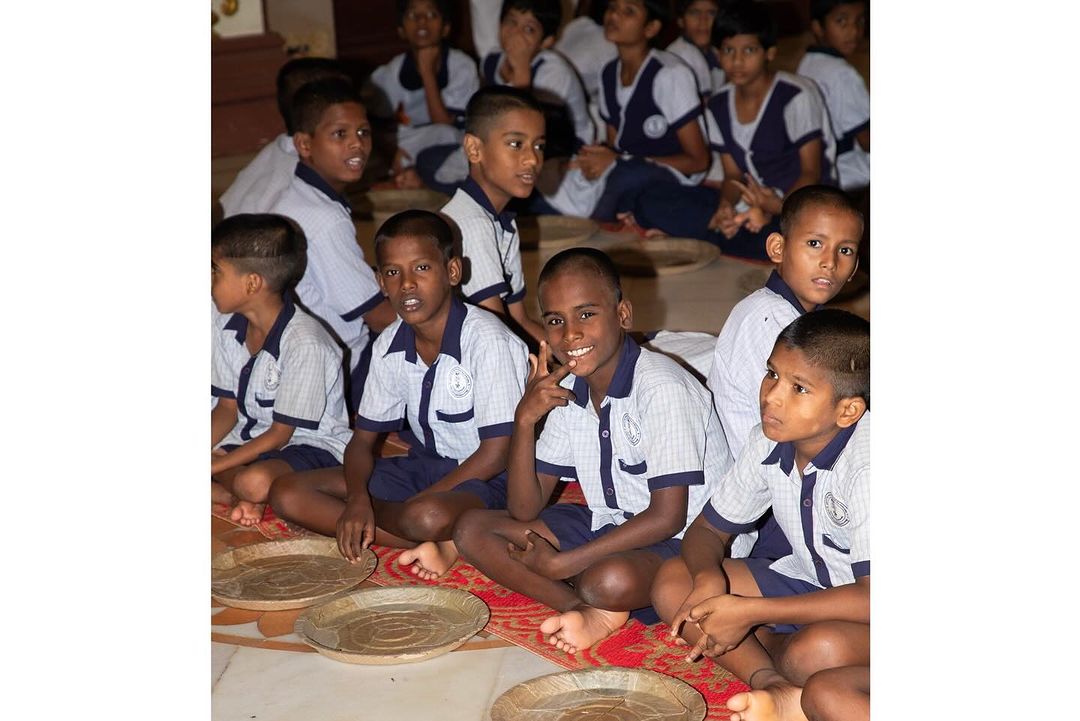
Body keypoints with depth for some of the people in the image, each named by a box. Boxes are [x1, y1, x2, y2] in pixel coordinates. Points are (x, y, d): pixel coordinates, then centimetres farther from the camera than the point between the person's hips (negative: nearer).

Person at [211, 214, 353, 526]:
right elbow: (228, 408, 8)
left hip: (312, 447, -8)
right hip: (250, 438, 8)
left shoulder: (304, 343, -24)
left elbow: (281, 433, -18)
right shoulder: (228, 330, 1)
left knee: (255, 482, -39)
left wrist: (214, 466, -20)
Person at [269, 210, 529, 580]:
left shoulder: (486, 339, -19)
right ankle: (439, 543, -17)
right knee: (287, 494, -9)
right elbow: (362, 438, 6)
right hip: (426, 465, 8)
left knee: (427, 517, -43)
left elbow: (497, 451, -18)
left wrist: (415, 503, -20)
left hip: (486, 478, -8)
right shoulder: (390, 345, 0)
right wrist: (358, 498, -16)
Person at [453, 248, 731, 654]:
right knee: (473, 529, -5)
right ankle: (591, 613, -17)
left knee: (610, 580, -40)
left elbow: (667, 517, -22)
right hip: (607, 527, 8)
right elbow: (524, 510, 1)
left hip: (682, 542, -8)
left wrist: (562, 564, -20)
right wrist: (525, 420, -15)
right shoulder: (565, 391, 2)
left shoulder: (663, 389, -21)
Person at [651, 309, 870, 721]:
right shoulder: (769, 441, -7)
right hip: (809, 581, 8)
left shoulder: (865, 465, -28)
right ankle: (774, 684, -20)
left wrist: (749, 612, -29)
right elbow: (708, 529, 5)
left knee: (818, 651, -40)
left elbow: (872, 597, -32)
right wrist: (709, 578, -21)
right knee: (672, 583, -8)